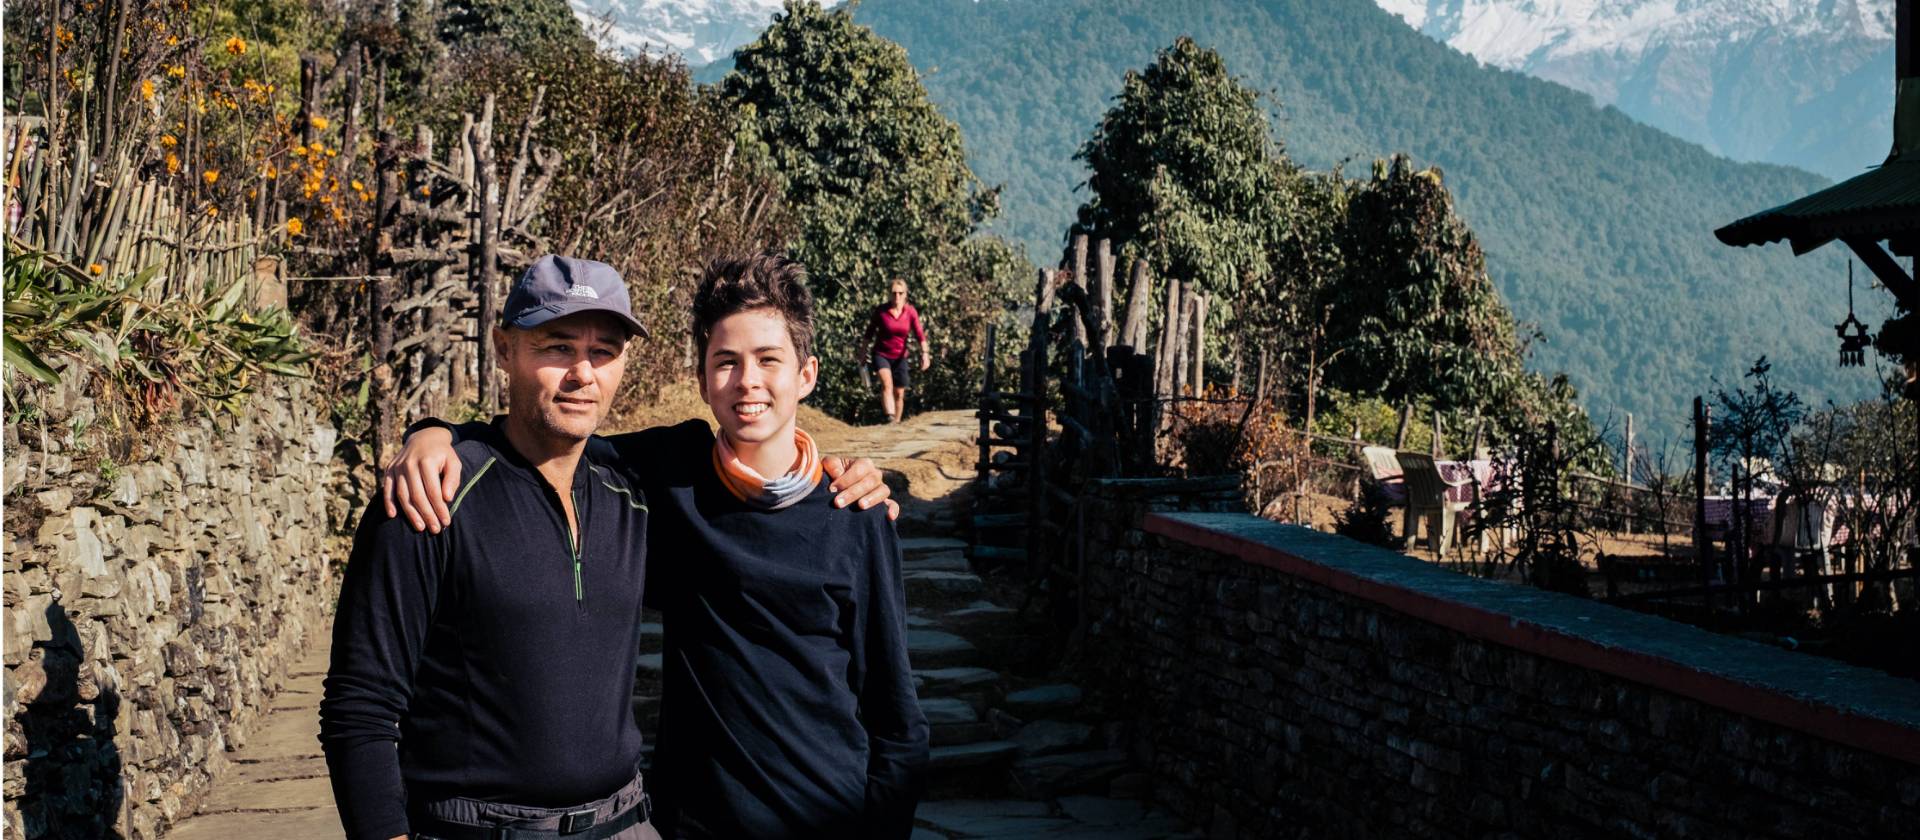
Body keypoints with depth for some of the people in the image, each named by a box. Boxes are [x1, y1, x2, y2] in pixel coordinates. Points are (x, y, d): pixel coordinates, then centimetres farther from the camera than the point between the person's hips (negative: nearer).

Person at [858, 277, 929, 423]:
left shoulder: (911, 312, -6)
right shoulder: (880, 311, -9)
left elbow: (920, 335, -11)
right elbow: (869, 333, 2)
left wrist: (925, 353, -25)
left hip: (900, 357, 3)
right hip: (881, 355, -3)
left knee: (899, 393, 7)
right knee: (887, 383, -27)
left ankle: (897, 422, 23)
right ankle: (890, 418, -42)